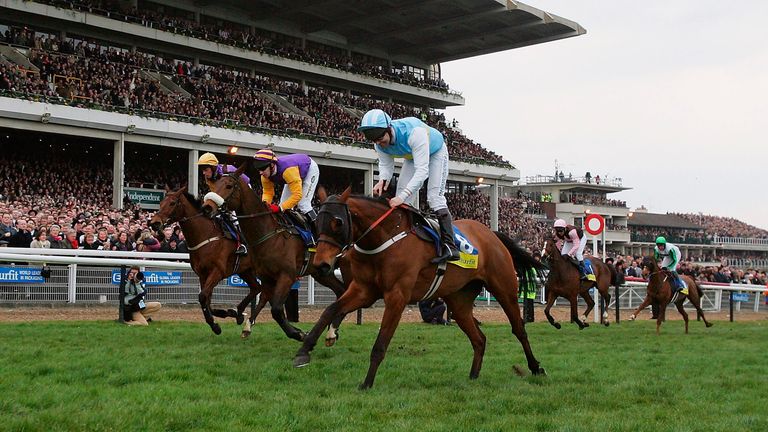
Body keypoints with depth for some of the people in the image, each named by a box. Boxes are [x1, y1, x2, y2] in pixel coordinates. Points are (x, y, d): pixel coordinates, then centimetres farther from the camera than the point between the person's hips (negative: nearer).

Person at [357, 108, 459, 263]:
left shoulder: (414, 132, -46)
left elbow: (422, 170, -48)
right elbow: (386, 165, -11)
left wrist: (402, 196, -57)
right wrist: (383, 180, -35)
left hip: (435, 152, -6)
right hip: (412, 156, 6)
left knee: (435, 196, -20)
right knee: (399, 202, -4)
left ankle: (449, 246, -23)